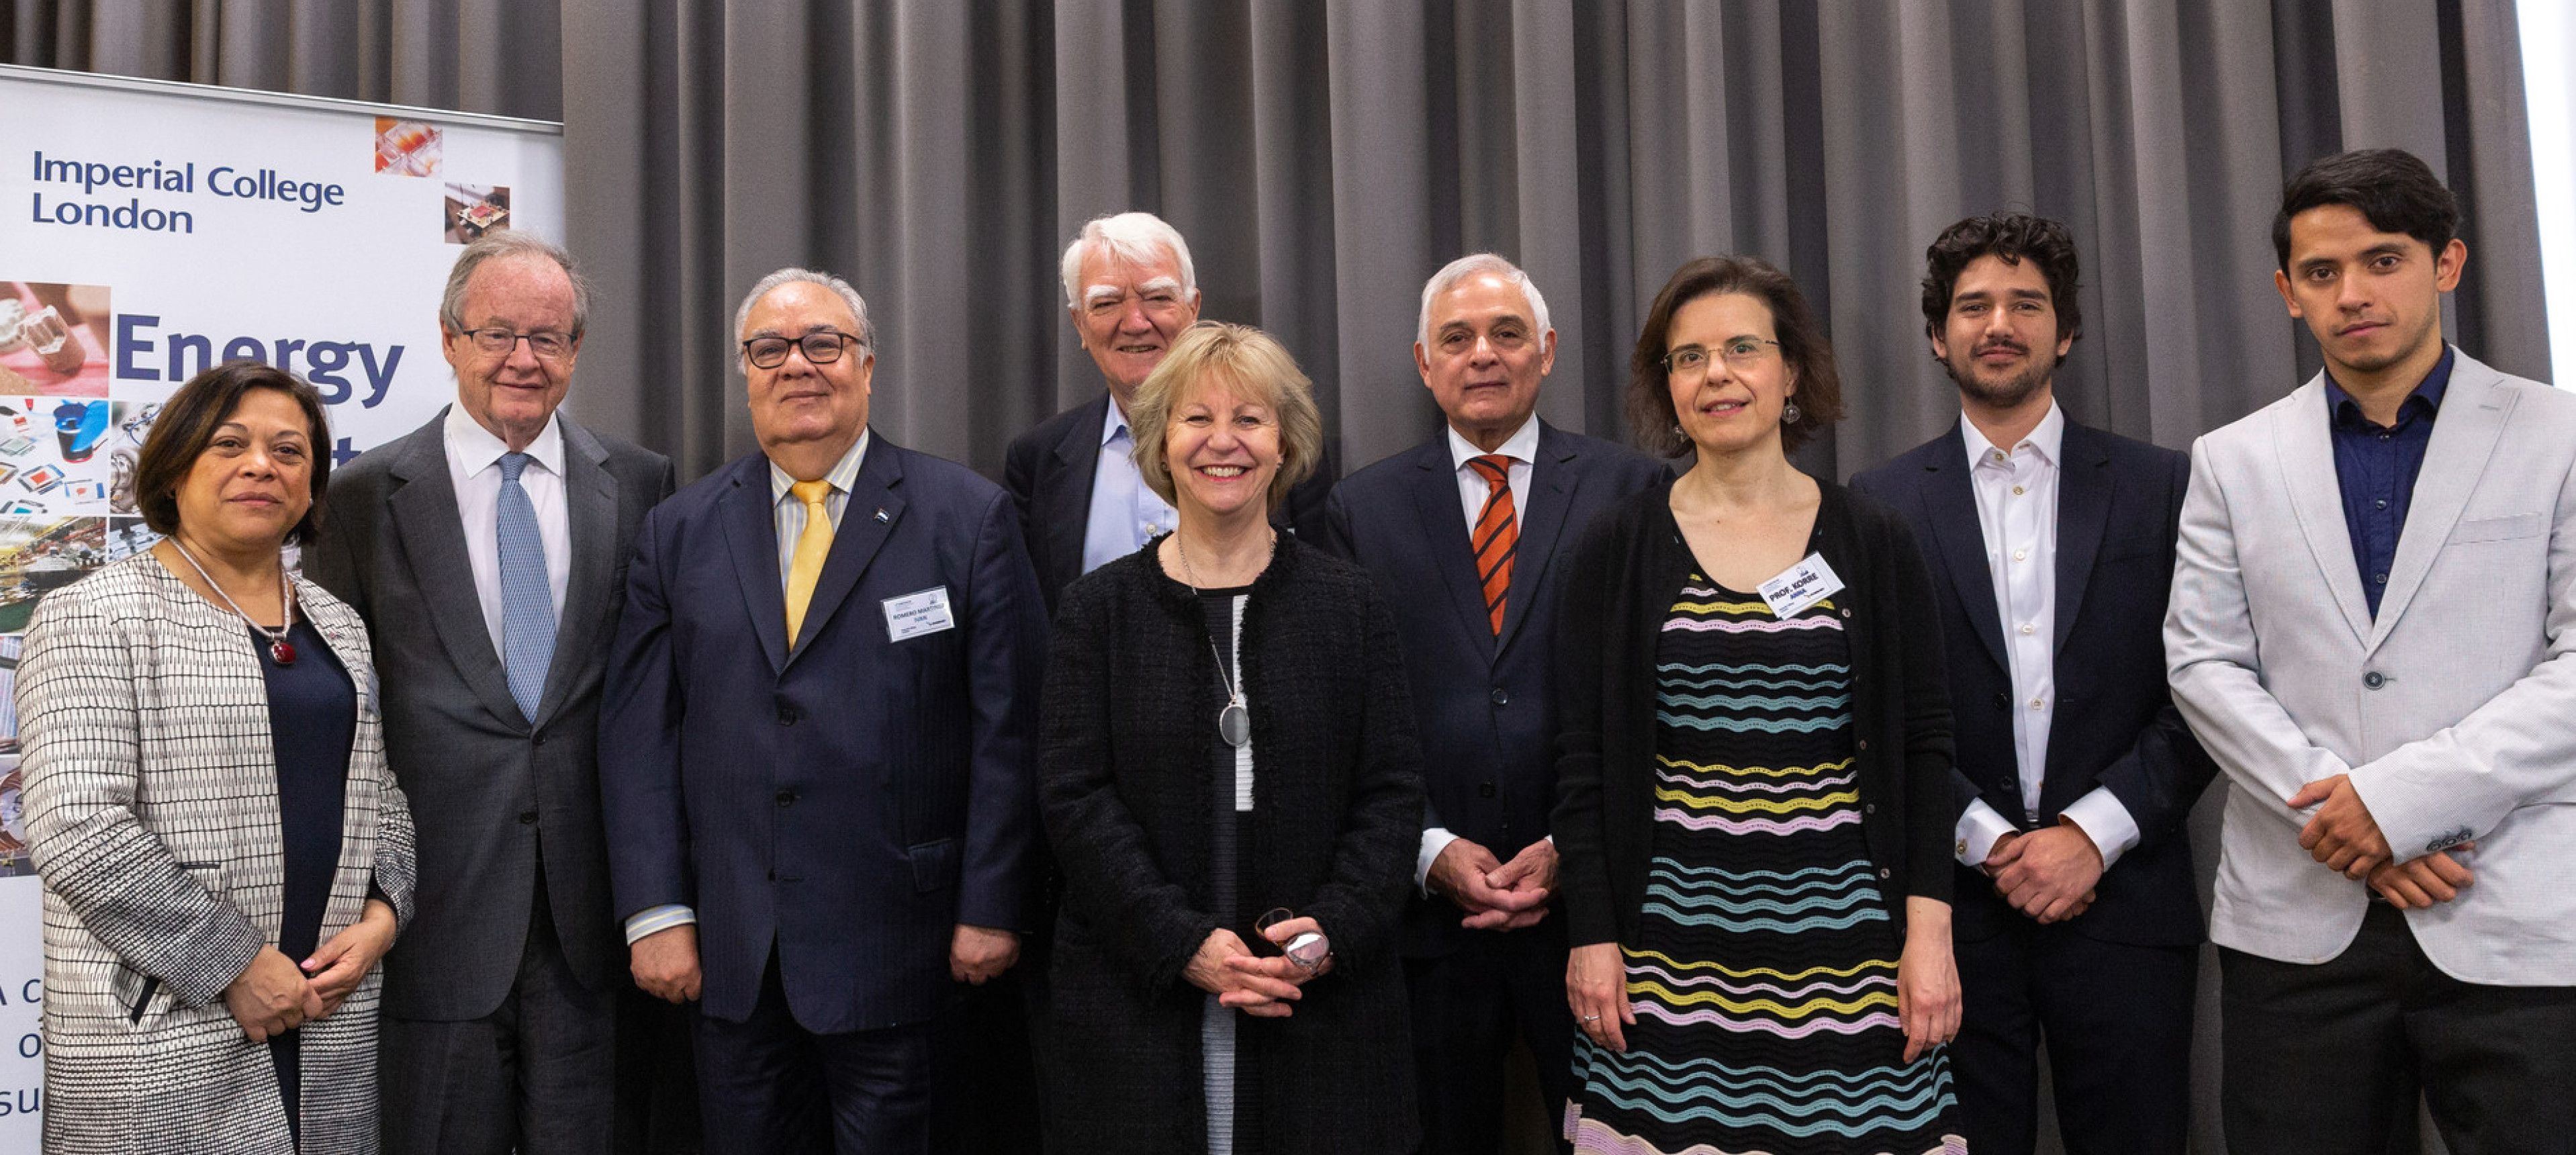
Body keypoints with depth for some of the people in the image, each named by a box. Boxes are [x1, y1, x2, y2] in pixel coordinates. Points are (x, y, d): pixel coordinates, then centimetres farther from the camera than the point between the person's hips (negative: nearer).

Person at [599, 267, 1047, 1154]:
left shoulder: (968, 517, -2)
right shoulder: (679, 533, 7)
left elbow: (1008, 728, -4)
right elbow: (638, 731, 5)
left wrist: (992, 907, -7)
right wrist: (656, 912, -1)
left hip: (892, 939, -3)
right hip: (729, 944, 3)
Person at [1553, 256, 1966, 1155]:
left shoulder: (1875, 545, 4)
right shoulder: (1616, 550, 2)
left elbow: (1923, 749, 4)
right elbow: (1583, 760, 2)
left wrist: (1929, 930, -4)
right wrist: (1591, 936, -3)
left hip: (1840, 939, 1)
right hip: (1673, 938, 0)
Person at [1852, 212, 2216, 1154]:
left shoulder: (2161, 487, 6)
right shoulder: (1881, 504, 4)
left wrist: (2093, 832, -9)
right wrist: (1987, 840, -8)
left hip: (2121, 895, 1)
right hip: (1952, 898, 0)